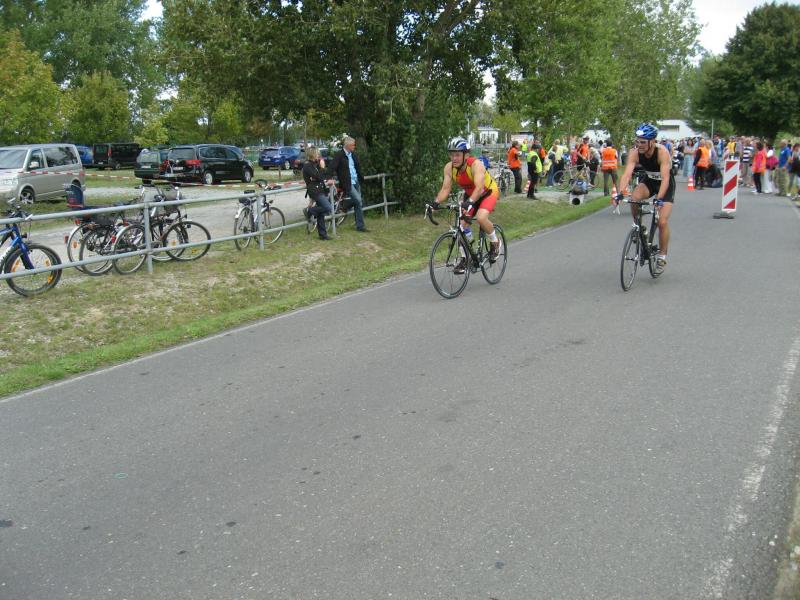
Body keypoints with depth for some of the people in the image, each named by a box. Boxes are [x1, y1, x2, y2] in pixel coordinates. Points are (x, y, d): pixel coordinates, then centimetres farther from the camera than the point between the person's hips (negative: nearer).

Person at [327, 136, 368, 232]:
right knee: (358, 201, -18)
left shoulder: (354, 155, 14)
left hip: (356, 182, 7)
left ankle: (360, 226, 12)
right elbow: (331, 167, -15)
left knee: (358, 204, 6)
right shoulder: (339, 155, -8)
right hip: (347, 183, -7)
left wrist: (361, 178, 20)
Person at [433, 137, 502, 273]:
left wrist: (469, 202, -62)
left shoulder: (476, 165, -34)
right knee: (463, 223, -7)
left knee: (481, 217, -30)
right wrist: (436, 202, -40)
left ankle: (495, 242, -2)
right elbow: (445, 188, -22)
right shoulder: (449, 168, -19)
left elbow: (479, 188, -46)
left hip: (488, 192, -6)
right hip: (470, 194, 6)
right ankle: (465, 258, 7)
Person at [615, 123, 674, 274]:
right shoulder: (635, 153, -23)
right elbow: (627, 174, -34)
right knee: (634, 197, -30)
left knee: (662, 221, -14)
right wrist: (621, 193, -51)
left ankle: (662, 256, 5)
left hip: (666, 184, -3)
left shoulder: (662, 152, -33)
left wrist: (659, 198, -54)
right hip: (648, 181, 3)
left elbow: (665, 178, -40)